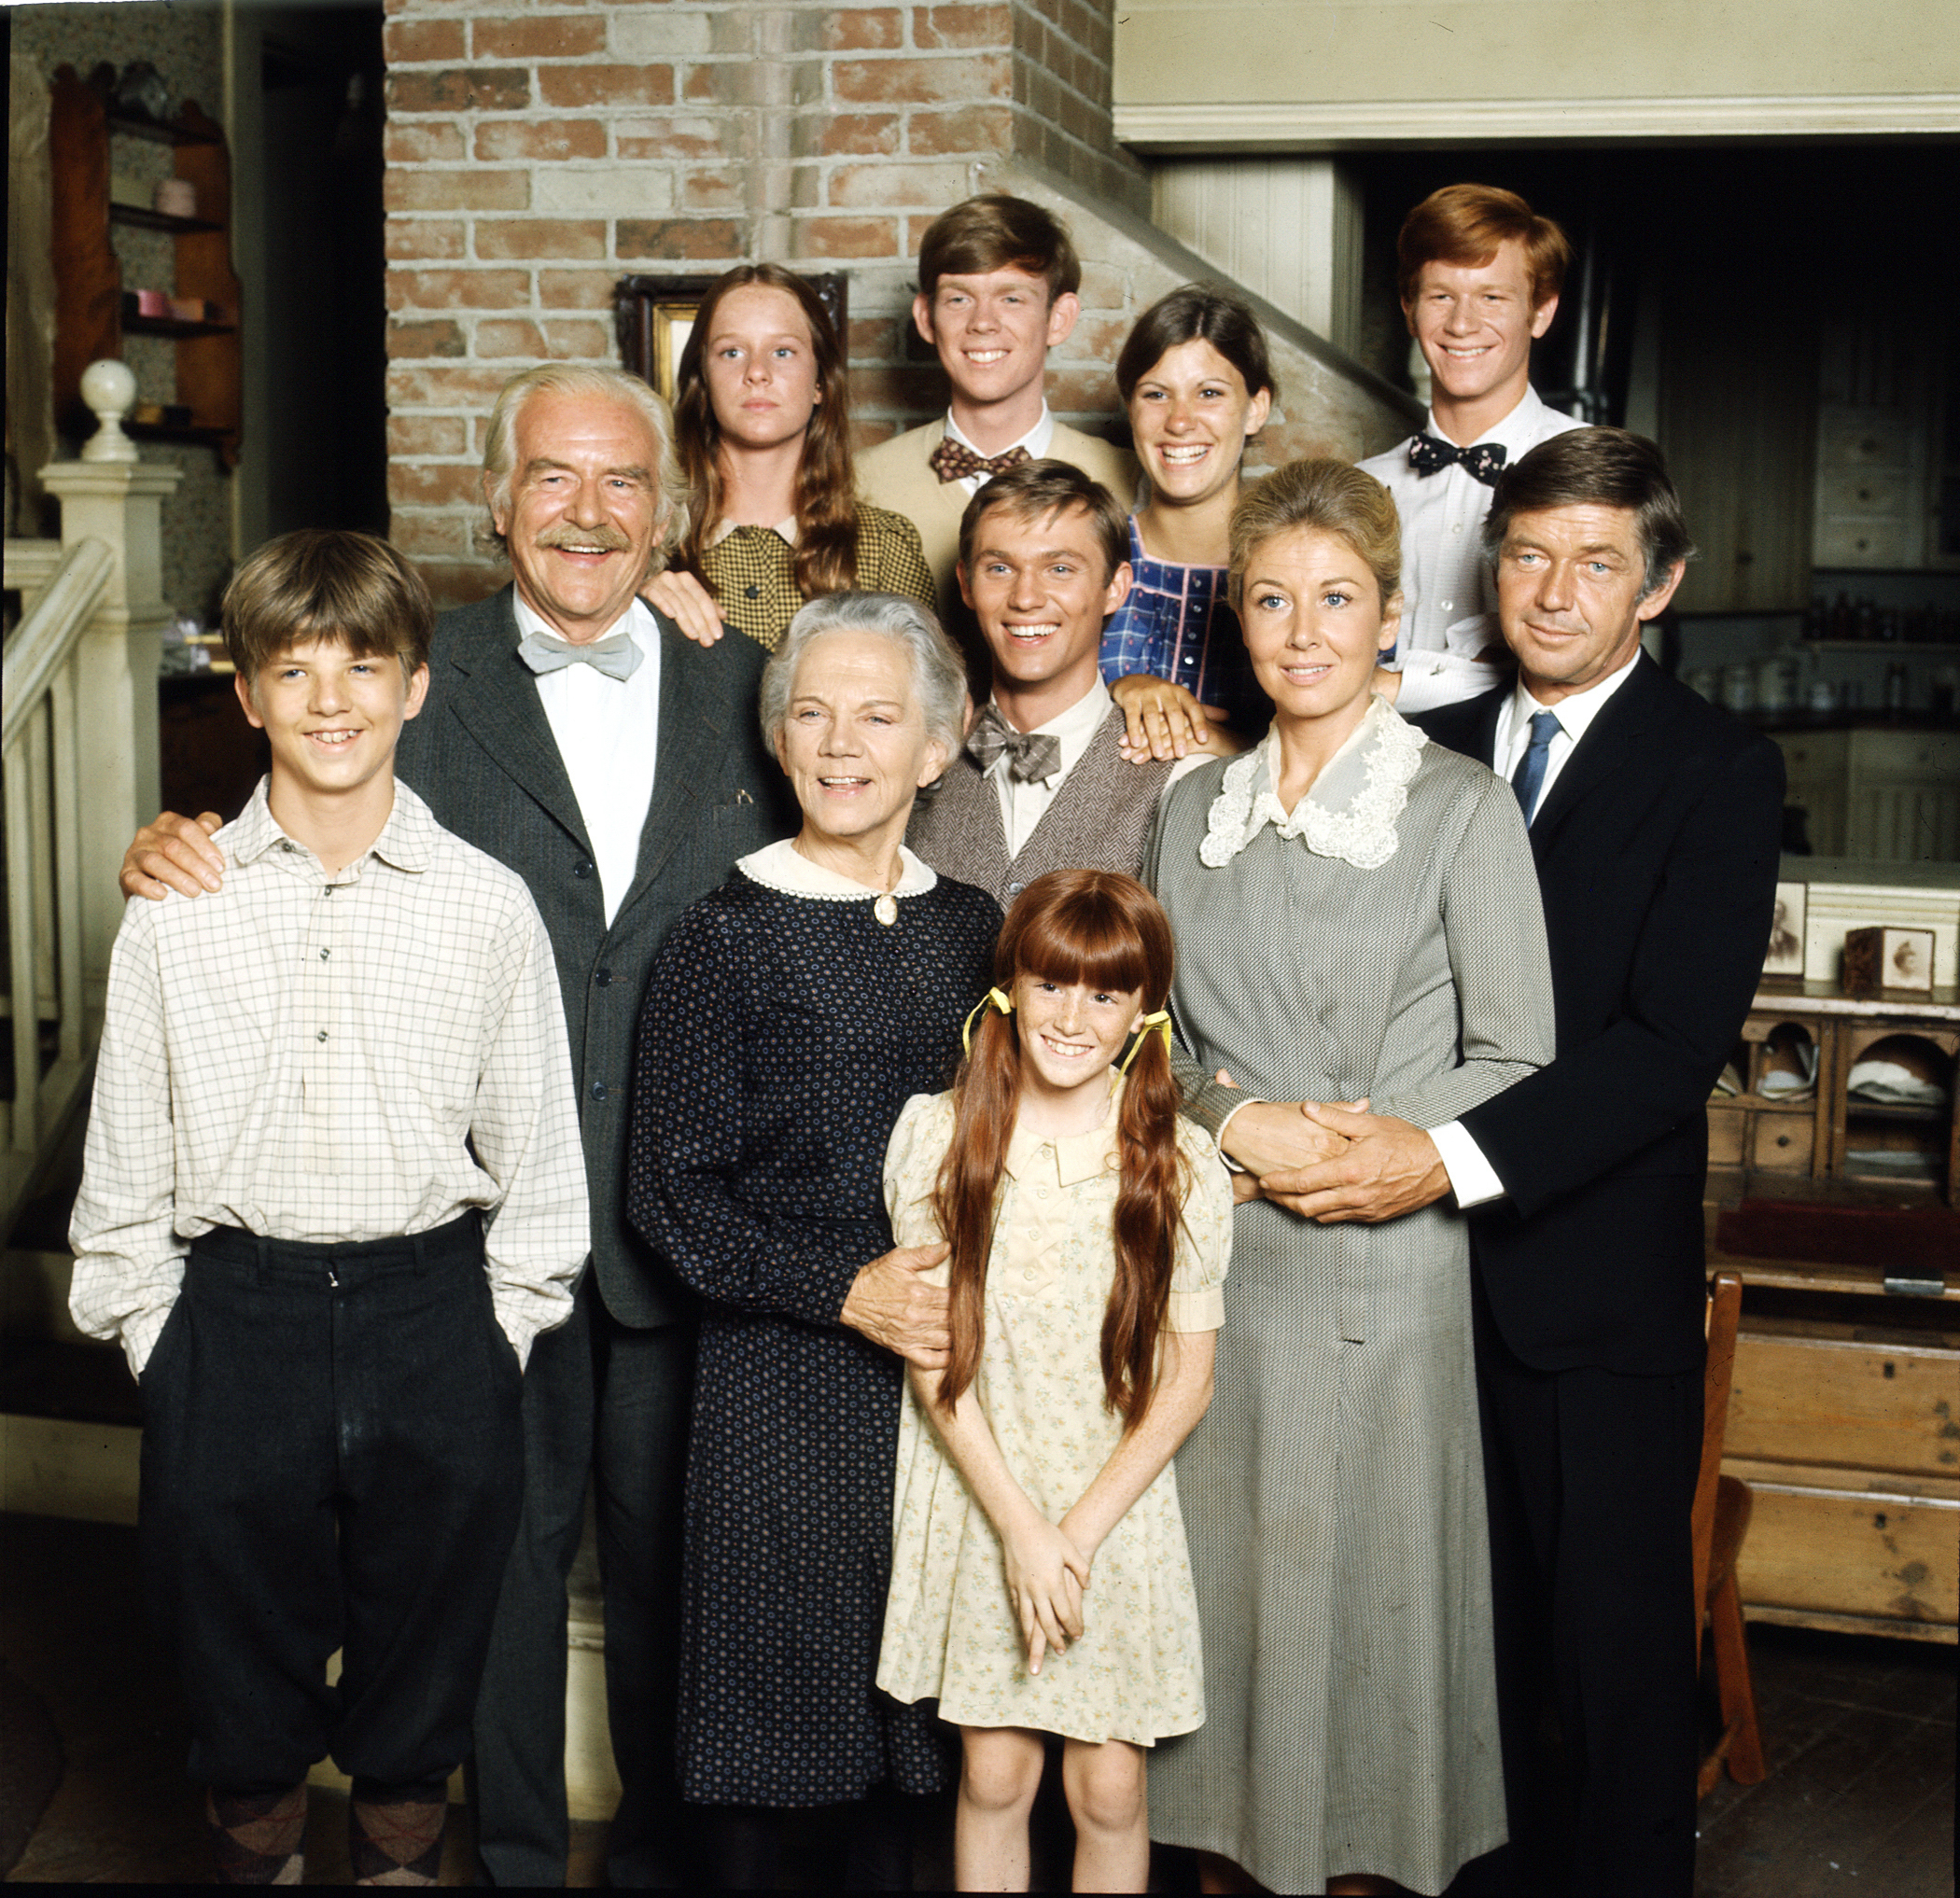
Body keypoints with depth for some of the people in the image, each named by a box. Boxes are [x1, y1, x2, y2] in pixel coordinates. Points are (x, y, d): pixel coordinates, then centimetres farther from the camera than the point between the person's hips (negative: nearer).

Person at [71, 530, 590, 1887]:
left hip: (432, 1305, 0)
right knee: (241, 1639, 13)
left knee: (429, 1630, 14)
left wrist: (499, 1334, 2)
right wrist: (152, 1333, 3)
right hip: (236, 1306, 0)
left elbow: (536, 1150, 4)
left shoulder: (489, 907, -2)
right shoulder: (177, 909, -1)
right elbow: (128, 1154, 5)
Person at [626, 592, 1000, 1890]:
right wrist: (846, 1290, -15)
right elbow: (670, 1192, -7)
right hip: (782, 1380, -4)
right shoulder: (725, 937, -6)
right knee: (773, 1678, 4)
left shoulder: (972, 929, 7)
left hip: (943, 1366, 4)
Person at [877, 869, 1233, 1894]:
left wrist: (1078, 1536, -11)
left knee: (1109, 1789, 6)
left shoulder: (1181, 1164, -6)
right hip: (977, 1504, 0)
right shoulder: (936, 1134, -5)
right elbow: (933, 1357, -5)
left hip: (1118, 1511, 0)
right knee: (994, 1778, 8)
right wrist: (1020, 1530, -11)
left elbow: (1185, 1382, -3)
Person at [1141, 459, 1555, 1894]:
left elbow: (1513, 1059, -4)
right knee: (1221, 1570, 8)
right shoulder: (1195, 810, 11)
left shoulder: (1463, 808, -3)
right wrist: (1232, 1120, -3)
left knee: (1365, 1579, 3)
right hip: (1214, 1261, 4)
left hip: (1382, 1264, -4)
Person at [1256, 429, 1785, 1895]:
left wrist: (1457, 1157, -25)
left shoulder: (1719, 770, -6)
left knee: (1618, 1638, 6)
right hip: (1436, 1270, 4)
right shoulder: (1432, 751, 10)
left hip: (1601, 1278, -4)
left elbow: (1677, 1039, -17)